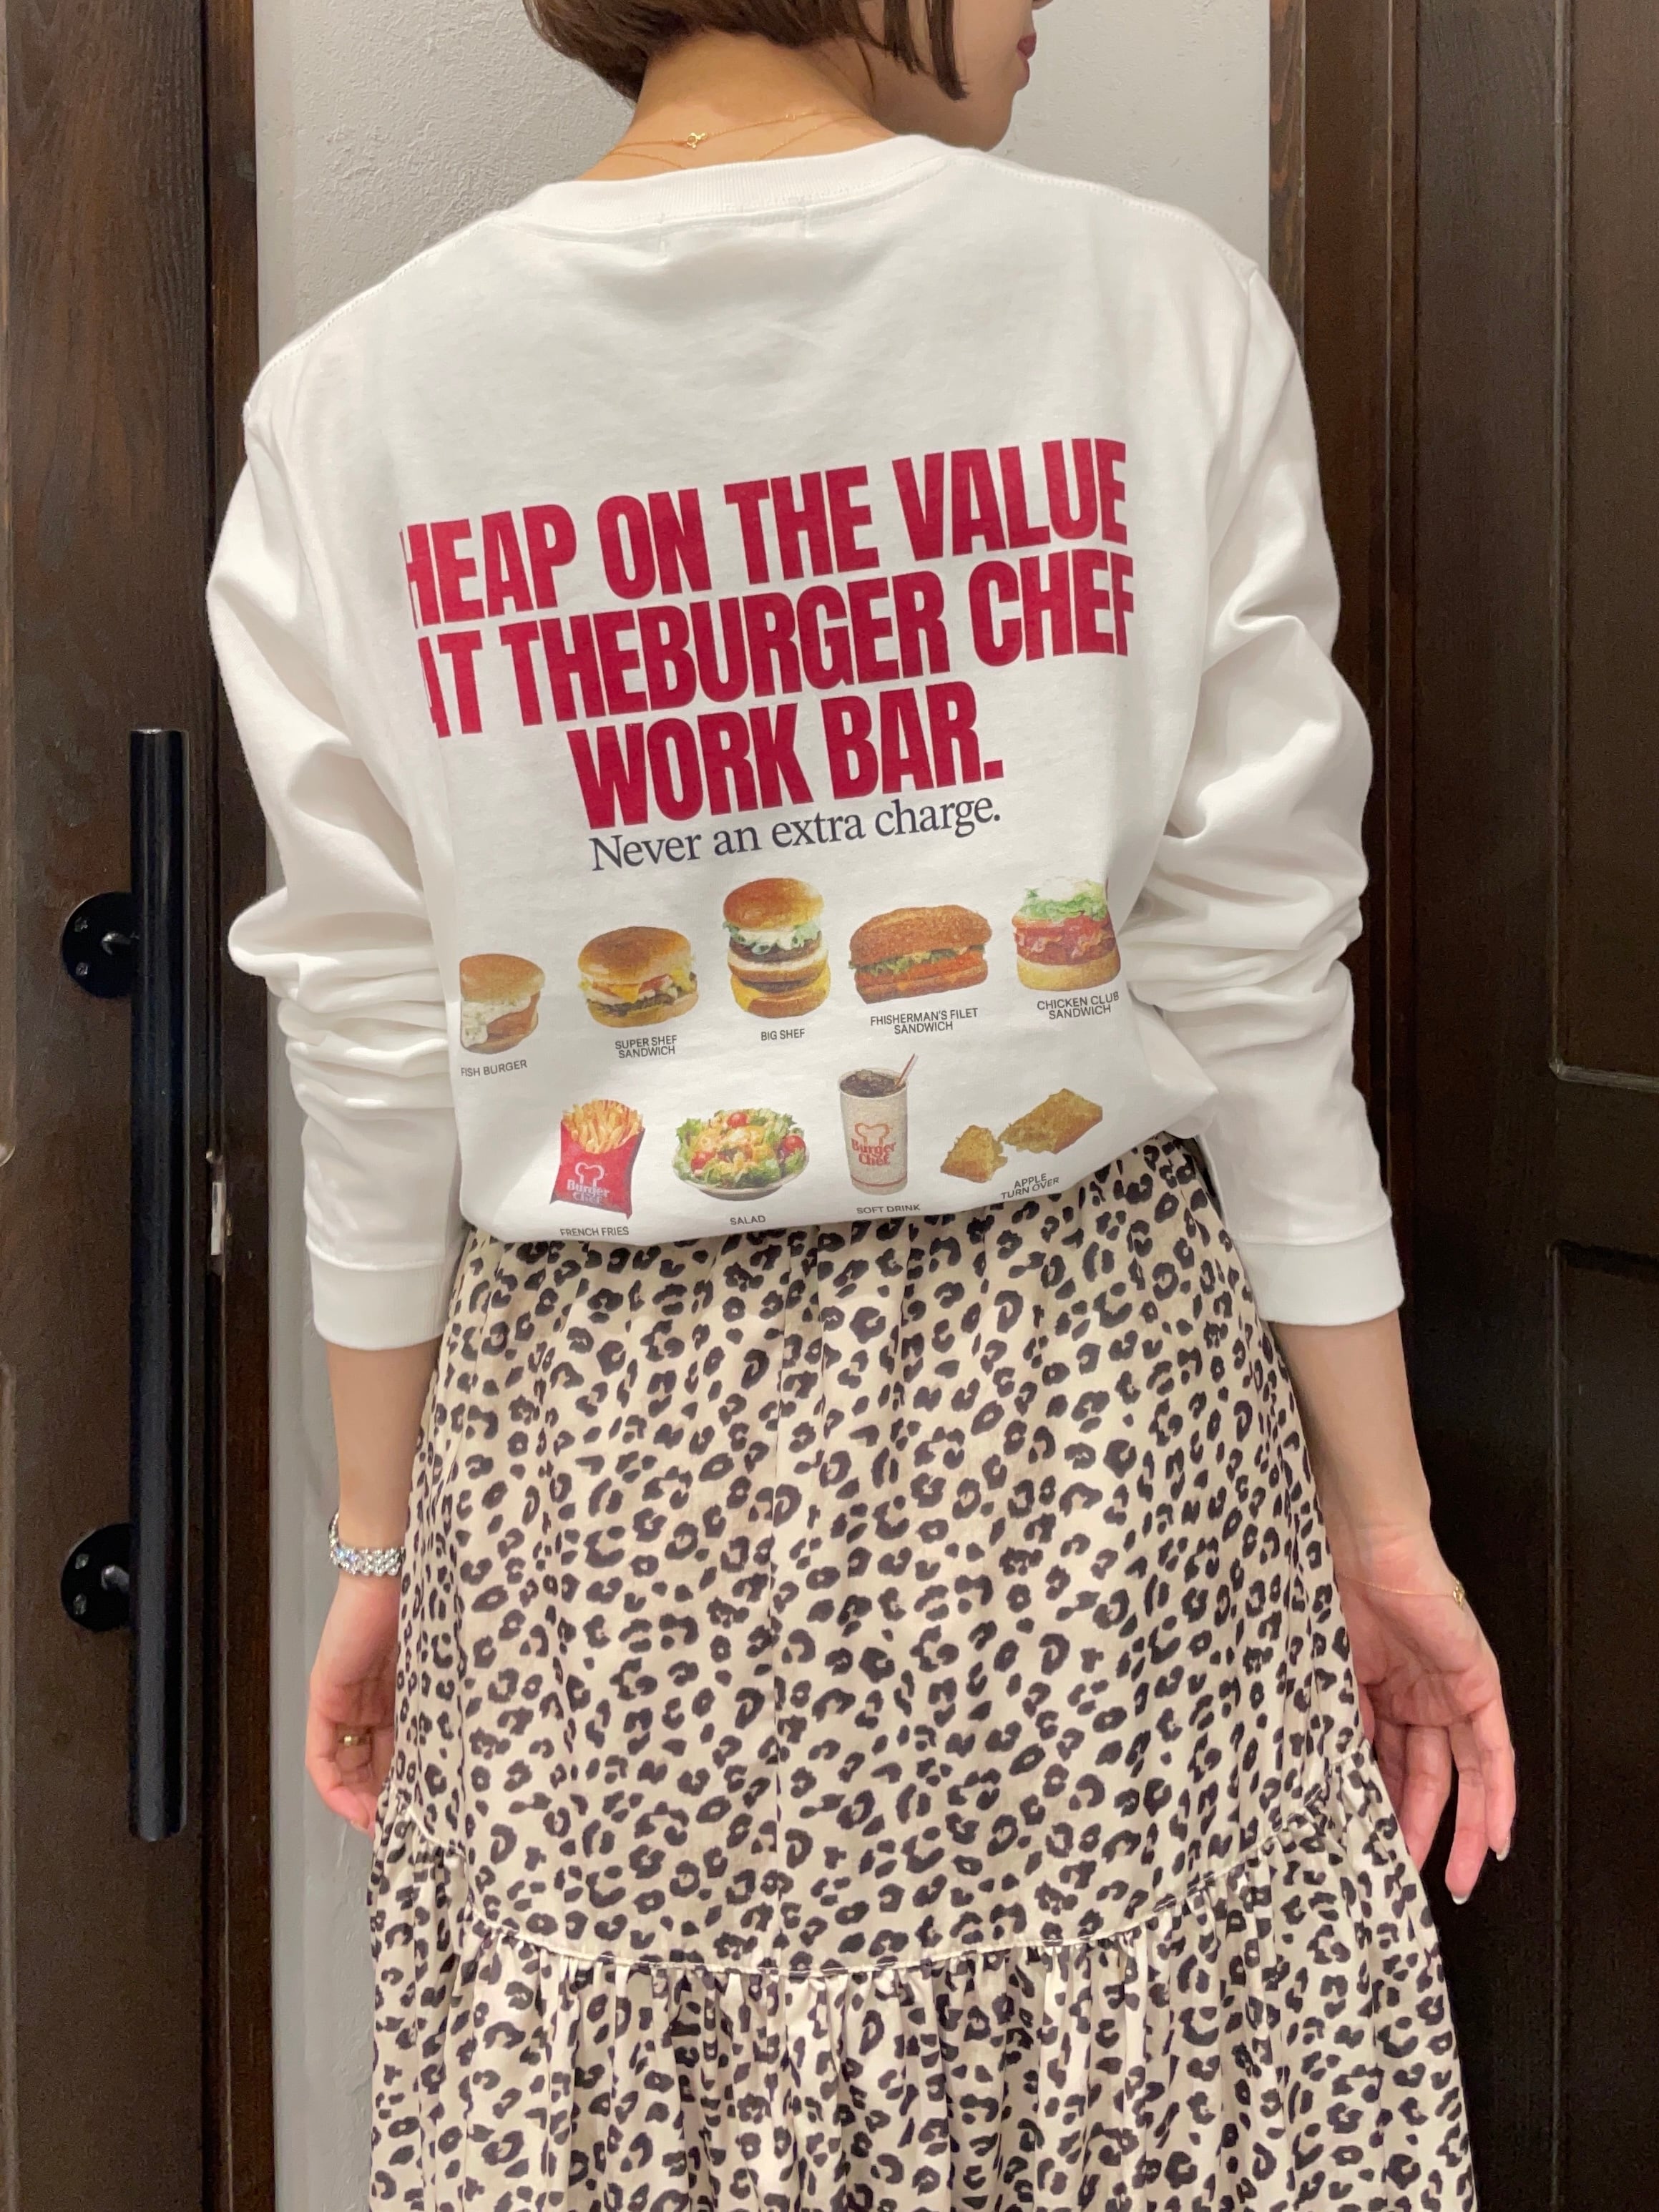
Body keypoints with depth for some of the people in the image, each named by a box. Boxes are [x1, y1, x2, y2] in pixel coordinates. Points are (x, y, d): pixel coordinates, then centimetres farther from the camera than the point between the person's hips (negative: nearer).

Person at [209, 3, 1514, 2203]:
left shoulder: (358, 394, -1)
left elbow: (386, 1066, 2)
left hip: (608, 1443, 2)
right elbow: (1256, 975, -4)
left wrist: (380, 1545, 13)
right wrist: (1382, 1516, 4)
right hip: (1081, 1389, -1)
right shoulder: (1161, 308, -5)